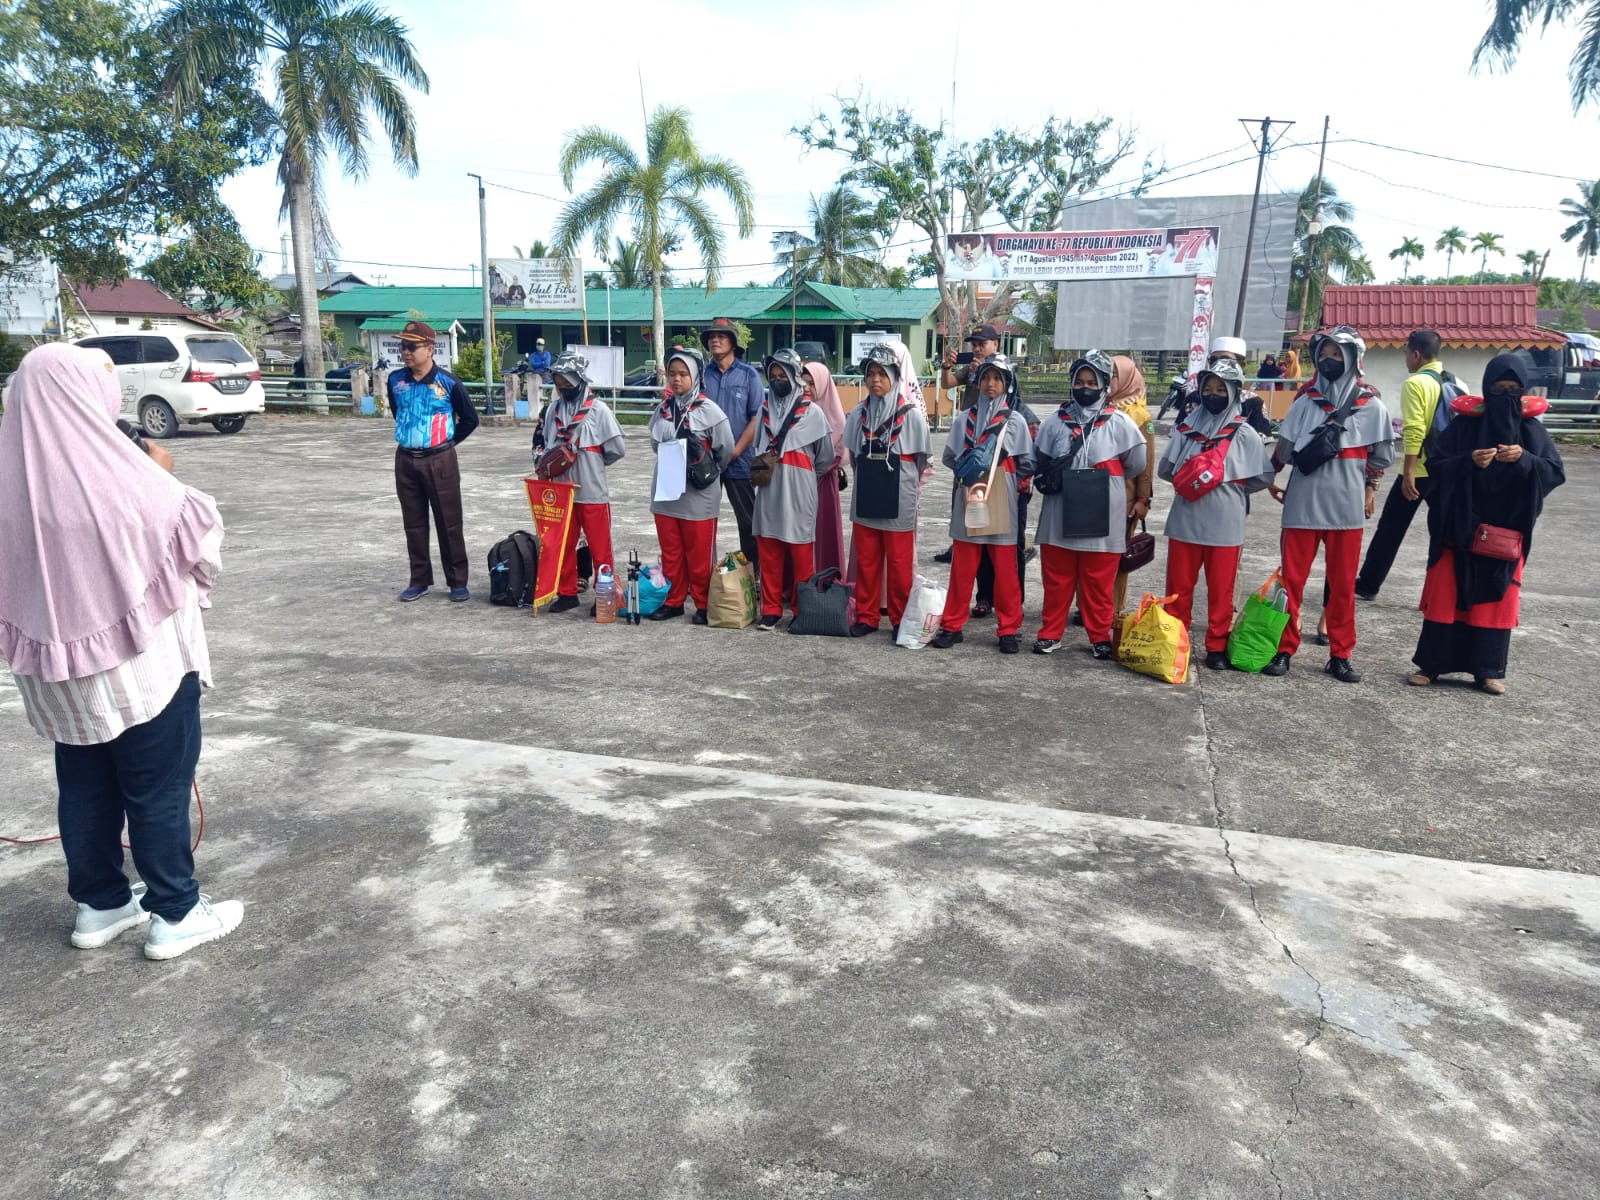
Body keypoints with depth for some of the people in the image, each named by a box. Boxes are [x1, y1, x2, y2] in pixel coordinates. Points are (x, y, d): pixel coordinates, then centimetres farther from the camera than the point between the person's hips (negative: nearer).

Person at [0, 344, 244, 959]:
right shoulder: (119, 473, -22)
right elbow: (193, 530, -11)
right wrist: (163, 477, 5)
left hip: (60, 659, 6)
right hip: (141, 657, -6)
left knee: (85, 786, 18)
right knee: (159, 786, 6)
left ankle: (99, 903, 32)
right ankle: (174, 914, 17)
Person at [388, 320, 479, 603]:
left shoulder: (448, 382, -9)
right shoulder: (395, 380, 3)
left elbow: (470, 419, 1)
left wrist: (447, 442, 3)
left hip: (440, 460, -4)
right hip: (405, 460, 4)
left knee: (449, 523, 2)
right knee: (414, 524, 10)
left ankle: (458, 582, 10)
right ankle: (420, 580, 21)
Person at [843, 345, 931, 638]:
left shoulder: (911, 414, -6)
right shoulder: (859, 413, 5)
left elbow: (921, 459, 2)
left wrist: (901, 481, 9)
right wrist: (869, 478, 12)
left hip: (899, 501, -3)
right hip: (865, 498, 4)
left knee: (899, 563, 2)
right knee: (865, 561, 7)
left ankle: (901, 620, 13)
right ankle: (866, 616, 18)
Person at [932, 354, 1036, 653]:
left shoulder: (1015, 421, 1)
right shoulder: (966, 419, 7)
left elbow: (1027, 464, 2)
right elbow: (949, 456, 11)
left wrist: (1002, 479, 0)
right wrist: (966, 469, 1)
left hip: (1000, 503, -2)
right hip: (968, 500, 2)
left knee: (1004, 569, 3)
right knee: (962, 566, 5)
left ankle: (1010, 628, 12)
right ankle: (952, 624, 14)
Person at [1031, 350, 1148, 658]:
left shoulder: (1119, 422, -2)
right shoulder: (1057, 421, 5)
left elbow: (1137, 462, 5)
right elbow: (1040, 462, 15)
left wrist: (1105, 480, 7)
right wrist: (1049, 479, 1)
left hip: (1102, 517, -2)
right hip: (1060, 515, 2)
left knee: (1099, 583, 5)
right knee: (1056, 579, 9)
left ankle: (1100, 637, 18)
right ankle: (1050, 633, 20)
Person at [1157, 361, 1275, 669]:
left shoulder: (1244, 434, 0)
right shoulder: (1187, 428, 6)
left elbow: (1264, 476, 2)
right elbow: (1165, 469, 10)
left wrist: (1232, 489, 3)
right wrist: (1188, 479, 1)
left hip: (1224, 524, -2)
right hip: (1185, 521, 2)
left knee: (1221, 589, 5)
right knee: (1178, 586, 7)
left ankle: (1217, 646, 14)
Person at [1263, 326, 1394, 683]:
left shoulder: (1370, 405, 1)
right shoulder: (1306, 401, 4)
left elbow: (1382, 452, 9)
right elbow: (1285, 446, 6)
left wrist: (1369, 487, 11)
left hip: (1346, 508, 0)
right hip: (1301, 505, 1)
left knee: (1342, 584, 7)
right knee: (1292, 579, 3)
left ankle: (1340, 655, 16)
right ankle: (1284, 648, 13)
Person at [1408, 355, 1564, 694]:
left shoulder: (1531, 429, 2)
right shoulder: (1464, 423, -3)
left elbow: (1556, 473, -1)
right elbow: (1434, 465, -6)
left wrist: (1524, 459, -18)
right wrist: (1468, 462, -23)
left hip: (1506, 532, 2)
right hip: (1458, 529, -2)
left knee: (1497, 599, 6)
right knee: (1446, 597, 1)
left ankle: (1488, 669, 14)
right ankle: (1430, 664, 9)